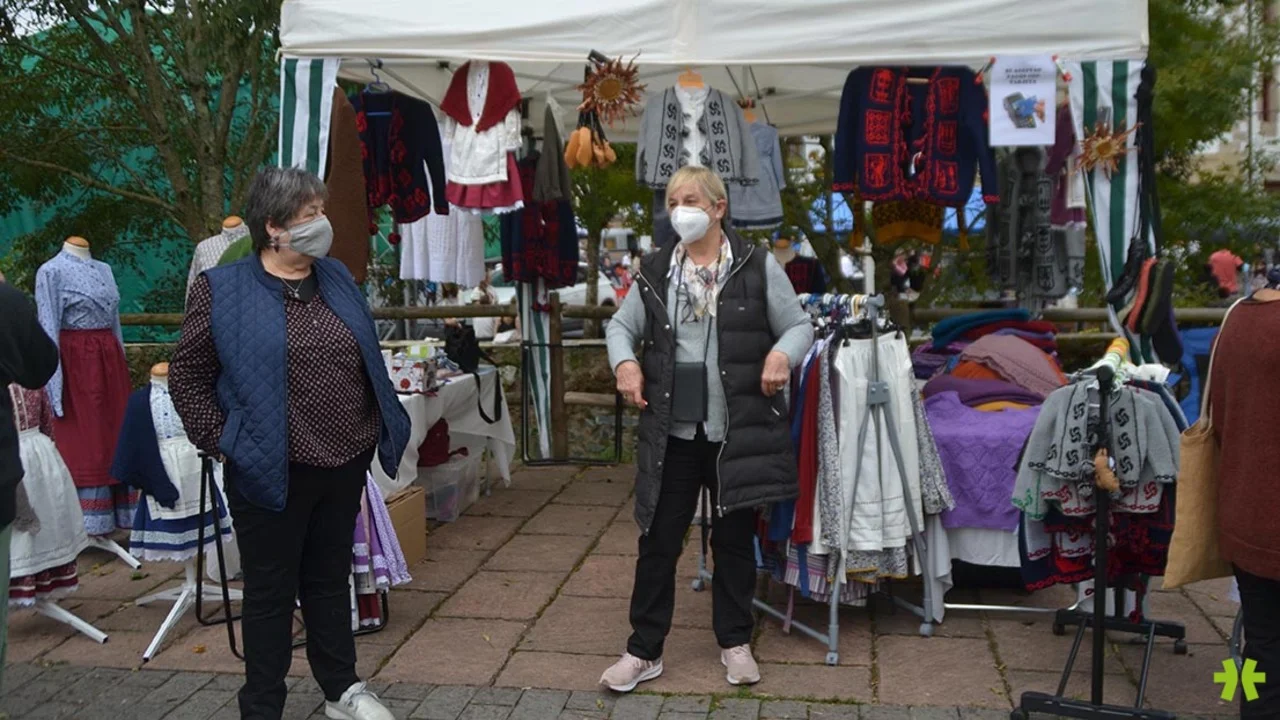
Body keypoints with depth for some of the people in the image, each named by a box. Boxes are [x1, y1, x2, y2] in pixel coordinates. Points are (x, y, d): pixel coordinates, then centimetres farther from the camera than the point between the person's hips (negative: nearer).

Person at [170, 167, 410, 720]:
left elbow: (367, 362, 16)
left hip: (344, 465, 5)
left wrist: (380, 431, 11)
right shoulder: (223, 290, -8)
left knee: (330, 579, 18)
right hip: (273, 470, -5)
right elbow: (186, 376, -5)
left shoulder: (335, 279, 9)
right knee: (270, 592, 7)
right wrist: (221, 441, -11)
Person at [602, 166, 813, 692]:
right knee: (658, 540, 7)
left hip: (739, 430, -1)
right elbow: (621, 325, 13)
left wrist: (782, 354, -19)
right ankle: (644, 650, 21)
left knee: (734, 539, 13)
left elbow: (800, 325, 2)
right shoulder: (654, 271, 6)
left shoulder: (758, 267, -2)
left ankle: (734, 642, 31)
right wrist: (625, 361, -8)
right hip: (671, 430, 2)